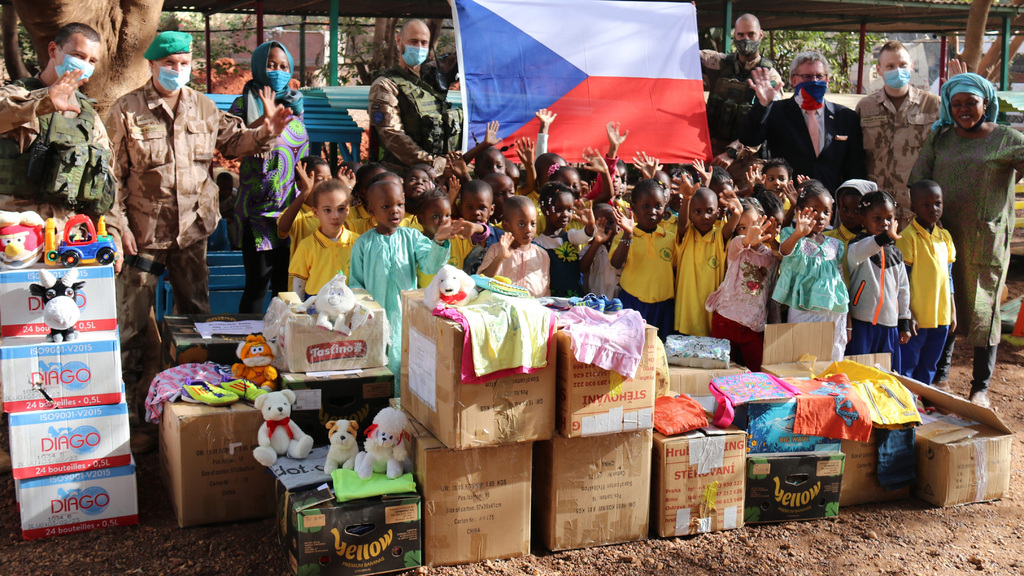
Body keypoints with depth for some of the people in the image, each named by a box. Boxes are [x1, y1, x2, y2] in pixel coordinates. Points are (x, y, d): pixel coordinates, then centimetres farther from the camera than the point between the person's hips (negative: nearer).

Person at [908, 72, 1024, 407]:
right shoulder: (939, 138, 10)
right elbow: (917, 179, 5)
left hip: (987, 239, -2)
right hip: (941, 234, 3)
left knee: (983, 311, 2)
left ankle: (981, 387, 14)